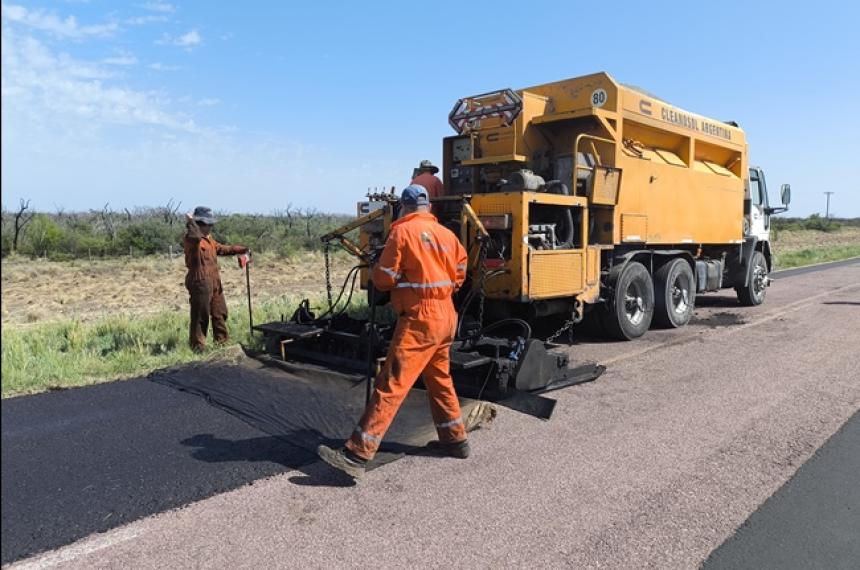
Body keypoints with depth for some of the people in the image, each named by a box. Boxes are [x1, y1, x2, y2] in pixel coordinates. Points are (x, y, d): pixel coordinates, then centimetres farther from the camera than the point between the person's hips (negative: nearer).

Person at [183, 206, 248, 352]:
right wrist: (190, 221, -25)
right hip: (200, 283, -10)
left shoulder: (209, 238, 16)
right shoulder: (191, 239, -15)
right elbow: (196, 236, -39)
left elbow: (221, 249, 29)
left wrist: (240, 249, 23)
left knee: (220, 313, 17)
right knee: (200, 316, -3)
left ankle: (221, 341, 30)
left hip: (214, 282, 10)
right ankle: (197, 346, 6)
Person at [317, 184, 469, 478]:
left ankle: (356, 454, -9)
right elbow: (459, 271, 14)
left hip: (419, 319, -7)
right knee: (439, 379, 22)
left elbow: (384, 278, -8)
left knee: (391, 384, -10)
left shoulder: (403, 231, -9)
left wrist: (374, 271, 13)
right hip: (446, 315, 8)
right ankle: (455, 440, 32)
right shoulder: (446, 234, 9)